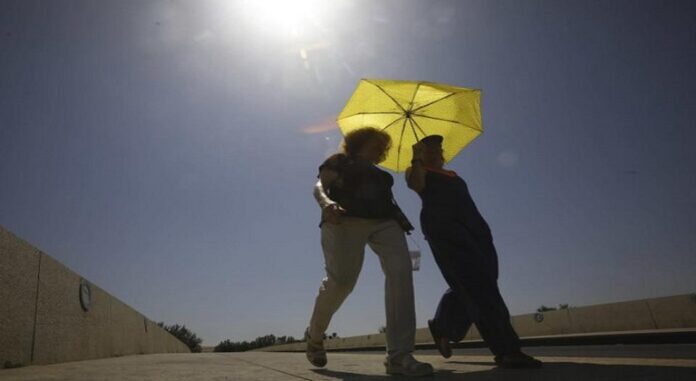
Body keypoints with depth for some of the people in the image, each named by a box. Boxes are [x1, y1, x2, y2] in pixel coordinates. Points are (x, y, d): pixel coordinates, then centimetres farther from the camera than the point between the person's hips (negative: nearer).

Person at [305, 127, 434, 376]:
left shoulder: (378, 174, 35)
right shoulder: (339, 161, 19)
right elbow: (319, 186, 2)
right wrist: (326, 202, -20)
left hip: (384, 221, 5)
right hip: (347, 219, -5)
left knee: (400, 270, -21)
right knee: (341, 280, -17)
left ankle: (399, 355, -26)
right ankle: (314, 335, 14)